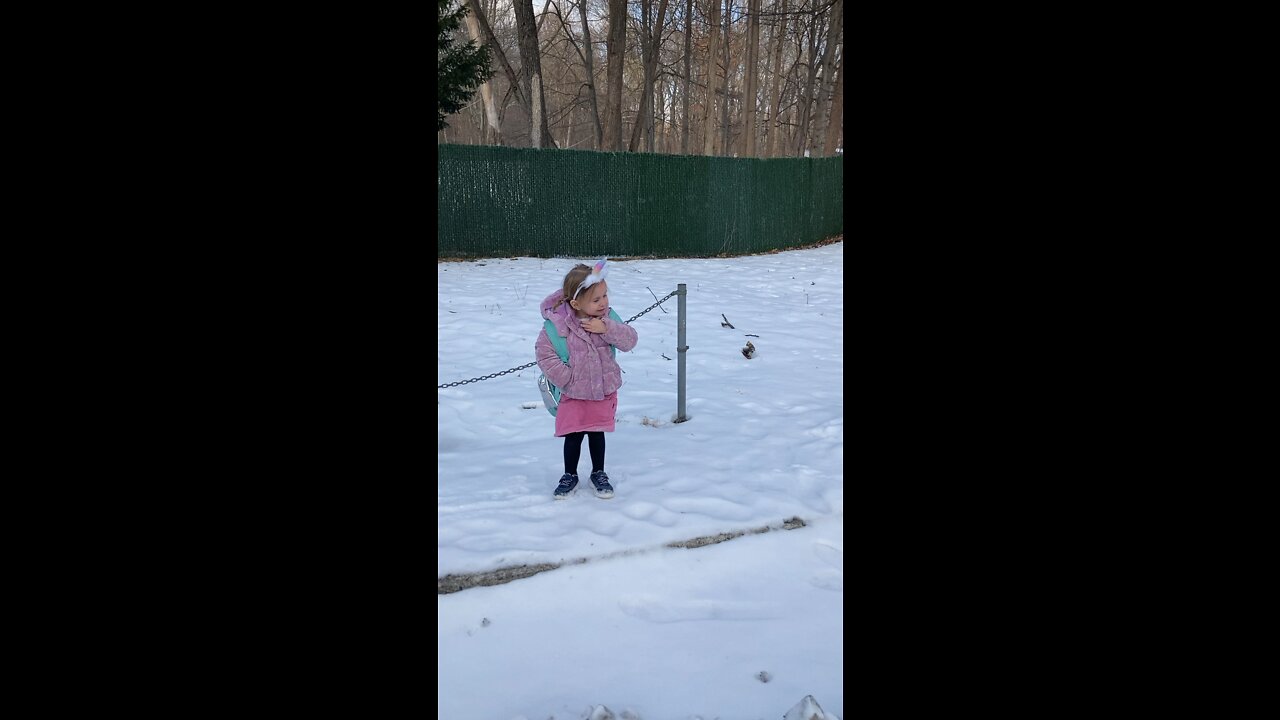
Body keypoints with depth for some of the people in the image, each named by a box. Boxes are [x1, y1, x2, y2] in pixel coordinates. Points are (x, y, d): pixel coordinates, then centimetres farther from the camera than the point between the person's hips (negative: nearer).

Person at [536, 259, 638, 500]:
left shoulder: (607, 319, -9)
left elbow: (630, 340, -14)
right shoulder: (557, 324, -22)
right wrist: (566, 378, -16)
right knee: (573, 436, 5)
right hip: (574, 394, -2)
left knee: (597, 433, 13)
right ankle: (570, 476, 25)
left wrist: (607, 328, -30)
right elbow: (544, 353, -17)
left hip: (604, 391, 2)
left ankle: (599, 473, 31)